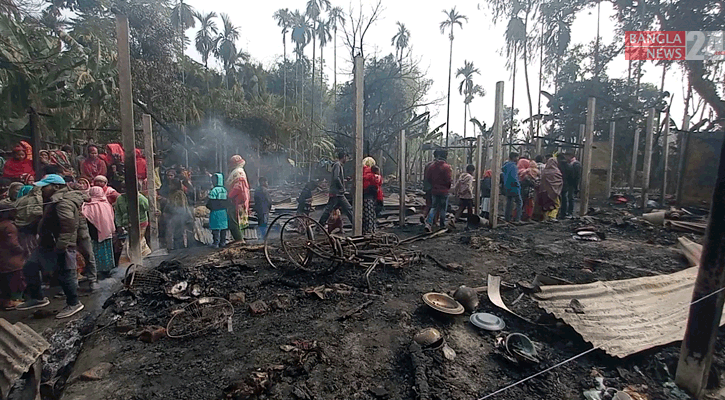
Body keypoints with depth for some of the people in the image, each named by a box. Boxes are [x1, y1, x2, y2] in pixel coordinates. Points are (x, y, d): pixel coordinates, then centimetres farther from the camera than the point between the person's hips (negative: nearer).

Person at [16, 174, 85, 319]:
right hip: (48, 246, 11)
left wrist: (60, 247, -29)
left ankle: (73, 303, 13)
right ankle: (37, 298, 26)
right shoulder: (56, 201, 16)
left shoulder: (63, 202, -21)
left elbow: (68, 224, -32)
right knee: (29, 268, 14)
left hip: (61, 247, -11)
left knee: (64, 274, -1)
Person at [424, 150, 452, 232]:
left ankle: (429, 223, -8)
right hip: (444, 191, -4)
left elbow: (427, 178, 5)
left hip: (434, 191, 4)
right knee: (443, 209, 10)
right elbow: (449, 180, -15)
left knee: (433, 207, 10)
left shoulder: (432, 166, 1)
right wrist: (449, 185, 7)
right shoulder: (447, 167, -14)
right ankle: (443, 225, 21)